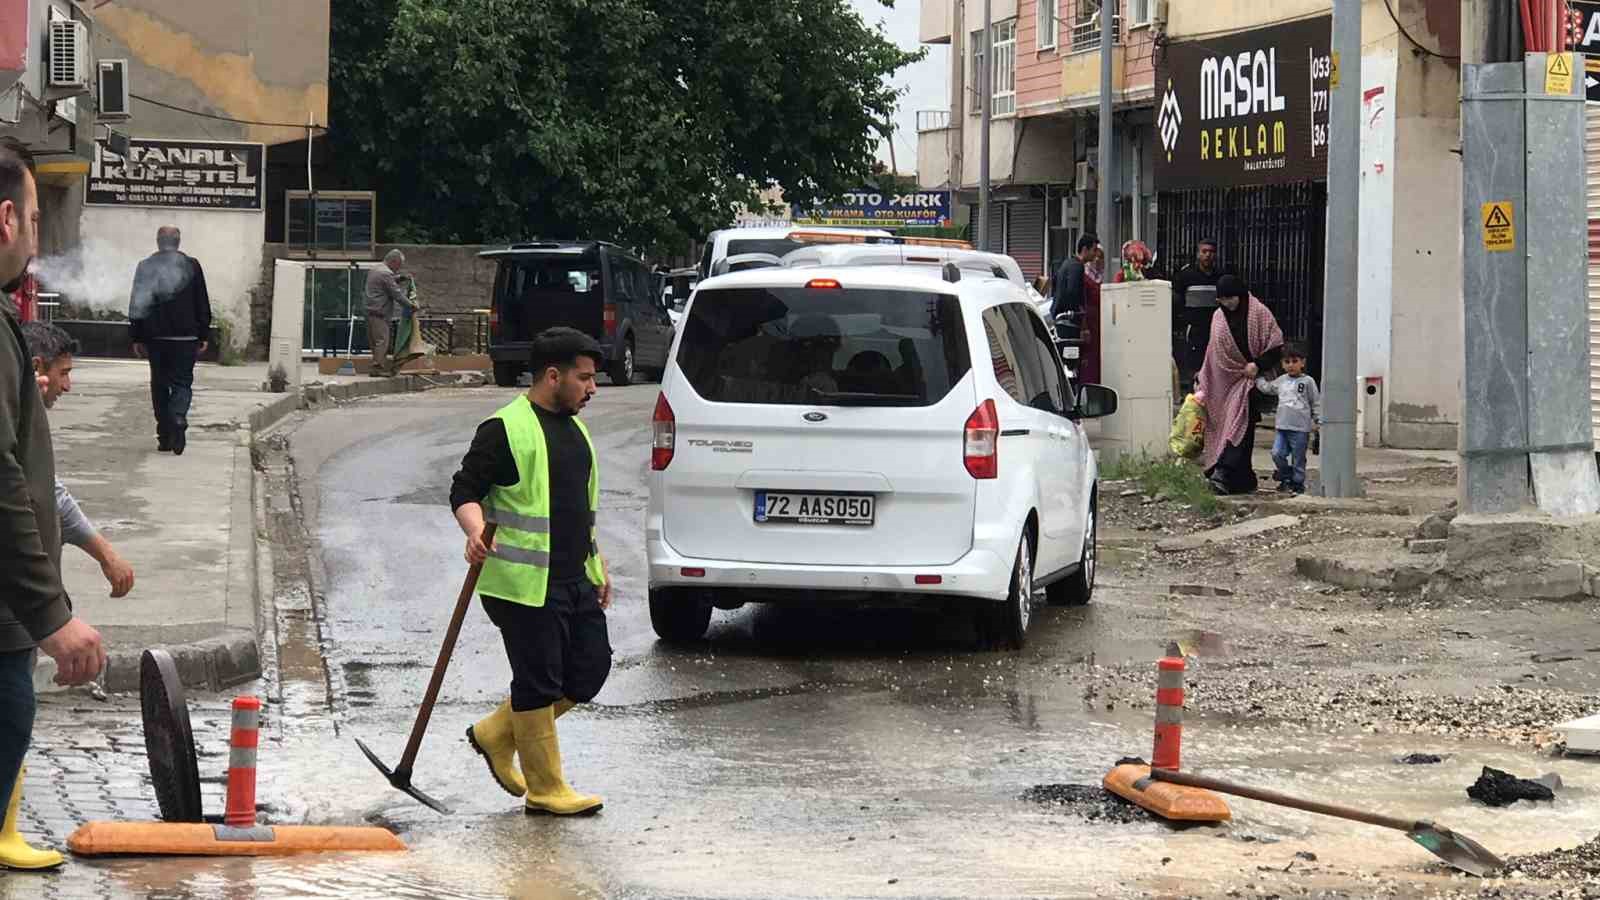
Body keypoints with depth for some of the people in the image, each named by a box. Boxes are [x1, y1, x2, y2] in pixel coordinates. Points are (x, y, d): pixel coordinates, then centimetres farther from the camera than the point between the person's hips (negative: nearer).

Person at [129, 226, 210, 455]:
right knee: (182, 382, 2)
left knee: (159, 385, 10)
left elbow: (136, 305, 4)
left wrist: (137, 338, 9)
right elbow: (202, 304, 1)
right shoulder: (191, 265, 0)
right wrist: (204, 336, 7)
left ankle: (164, 436, 9)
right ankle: (178, 418, -26)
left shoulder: (145, 266, 3)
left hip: (155, 336, 1)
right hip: (185, 335, -1)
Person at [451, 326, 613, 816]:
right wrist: (476, 532, -34)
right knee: (539, 681, -3)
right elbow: (465, 490, -14)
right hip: (525, 583, -9)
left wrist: (598, 567, 25)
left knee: (589, 669, 9)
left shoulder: (574, 428, 17)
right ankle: (545, 790, 7)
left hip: (574, 579, 9)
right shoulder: (504, 430, -11)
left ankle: (495, 735, 24)